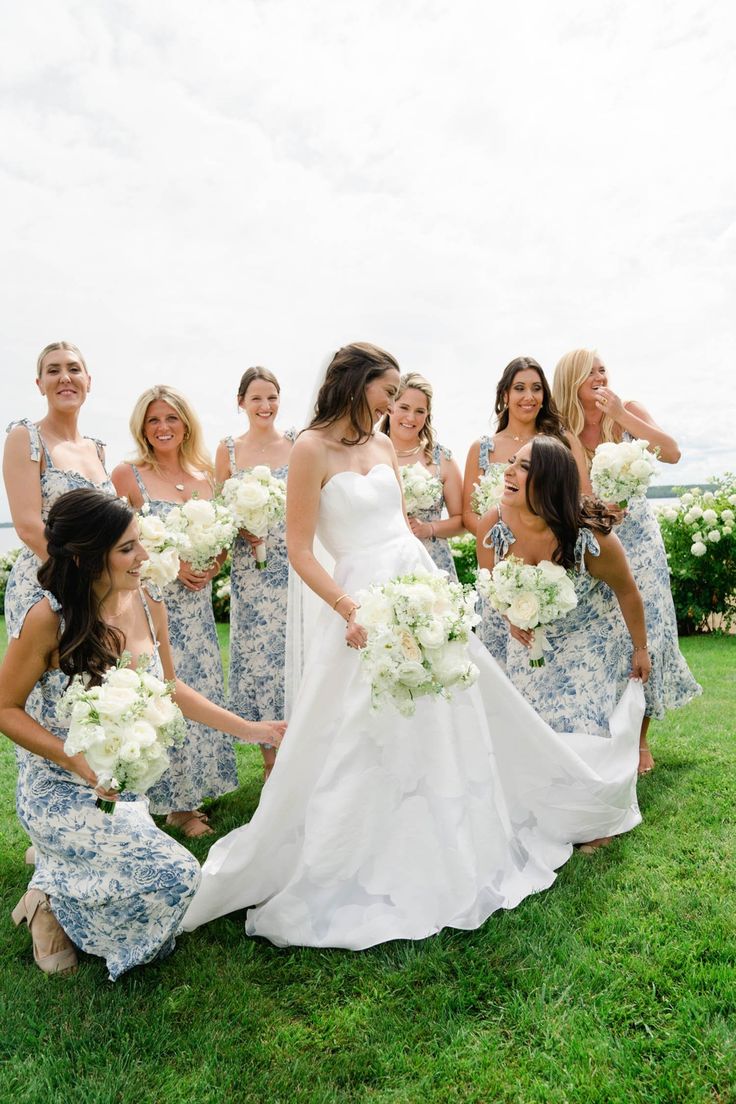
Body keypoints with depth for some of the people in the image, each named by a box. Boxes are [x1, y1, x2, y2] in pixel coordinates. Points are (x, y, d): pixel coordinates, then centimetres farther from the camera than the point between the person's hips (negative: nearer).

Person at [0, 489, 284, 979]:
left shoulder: (147, 605, -7)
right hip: (62, 793, -6)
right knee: (177, 874, -18)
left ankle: (55, 862, 30)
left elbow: (170, 689, 6)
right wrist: (80, 762, -24)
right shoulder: (49, 619, -23)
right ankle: (53, 902, 7)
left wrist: (249, 729, 3)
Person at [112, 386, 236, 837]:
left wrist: (214, 562, -3)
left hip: (197, 605, 5)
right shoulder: (128, 475, -5)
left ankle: (191, 791, 28)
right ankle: (175, 801, 17)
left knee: (200, 691, 10)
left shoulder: (205, 474, 9)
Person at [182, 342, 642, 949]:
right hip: (366, 606, -7)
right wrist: (349, 610, -22)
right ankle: (346, 877, 24)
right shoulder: (312, 448, -10)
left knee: (446, 727, 17)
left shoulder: (383, 444, 9)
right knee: (358, 749, 2)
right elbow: (300, 551, -12)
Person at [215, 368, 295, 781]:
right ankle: (271, 757, 20)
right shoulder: (228, 449, 5)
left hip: (295, 565, -1)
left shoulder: (299, 444, 1)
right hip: (250, 570, 1)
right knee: (256, 654, 5)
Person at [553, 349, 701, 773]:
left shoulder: (628, 412, -2)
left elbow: (672, 452, -15)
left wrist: (619, 414, -18)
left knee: (644, 630, -1)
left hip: (637, 537, 0)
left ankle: (641, 738, 13)